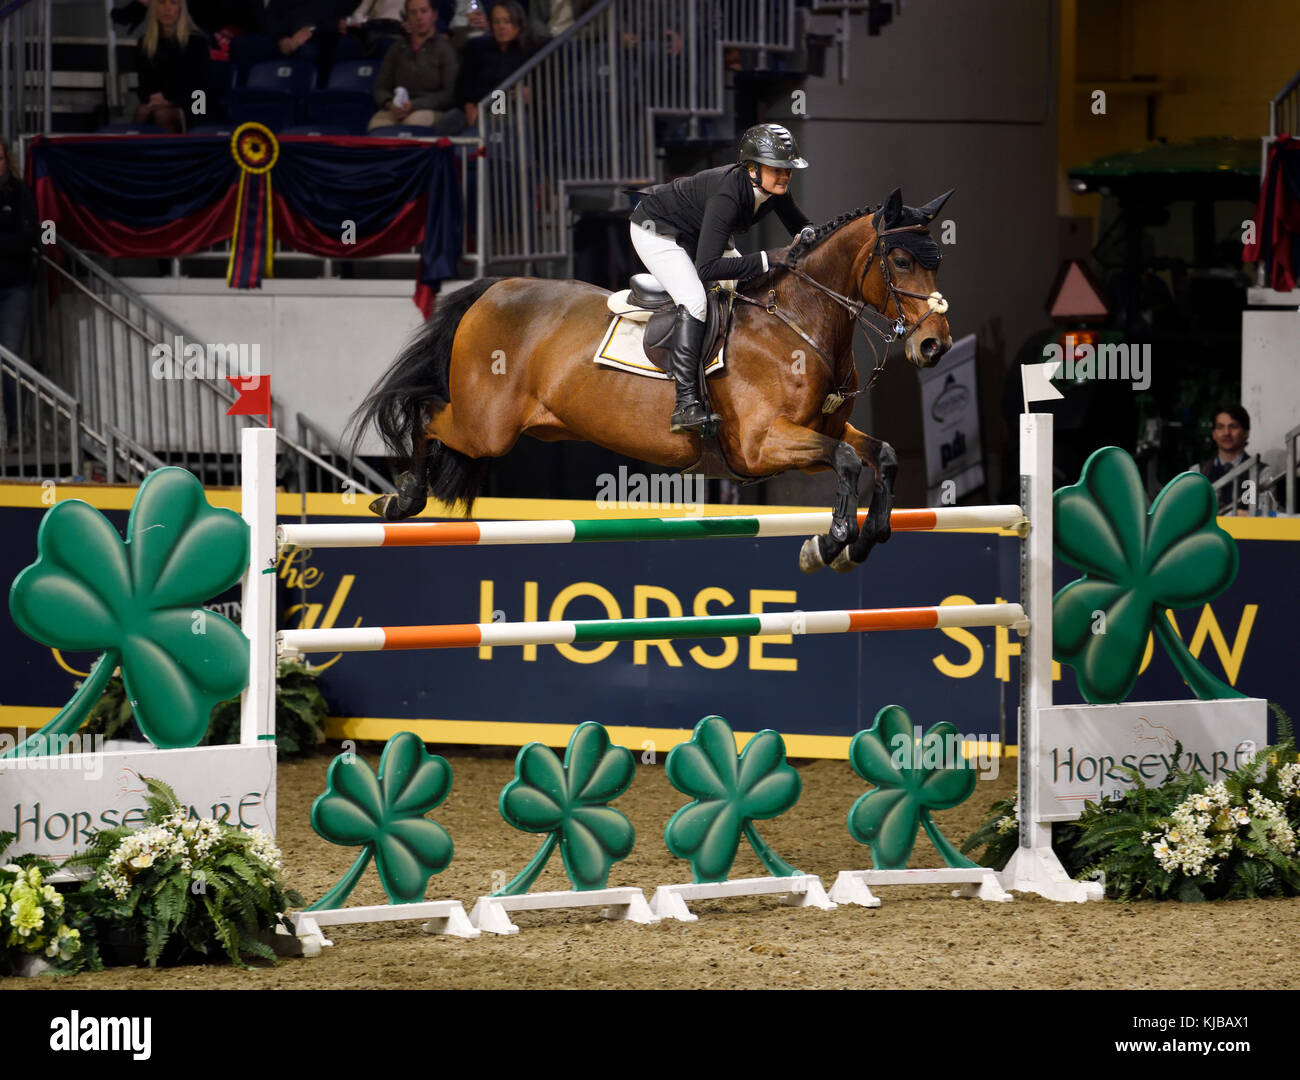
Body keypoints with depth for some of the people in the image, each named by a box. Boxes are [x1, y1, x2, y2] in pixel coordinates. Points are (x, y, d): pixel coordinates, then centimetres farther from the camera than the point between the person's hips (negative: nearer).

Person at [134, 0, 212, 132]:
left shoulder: (196, 41, 1)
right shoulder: (144, 43, 13)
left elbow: (199, 84, -4)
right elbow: (144, 82, 14)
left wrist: (169, 99, -17)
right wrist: (150, 99, -10)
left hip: (188, 107, -3)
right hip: (157, 101, 3)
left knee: (162, 114, -37)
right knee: (142, 113, -34)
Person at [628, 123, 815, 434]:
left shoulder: (775, 190, -16)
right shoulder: (727, 195, -39)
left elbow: (800, 225, 3)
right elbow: (708, 268, -44)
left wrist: (807, 235, -22)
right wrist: (767, 259, -44)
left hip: (694, 233, 9)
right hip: (655, 230, -9)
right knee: (695, 301, -26)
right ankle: (686, 404, -32)